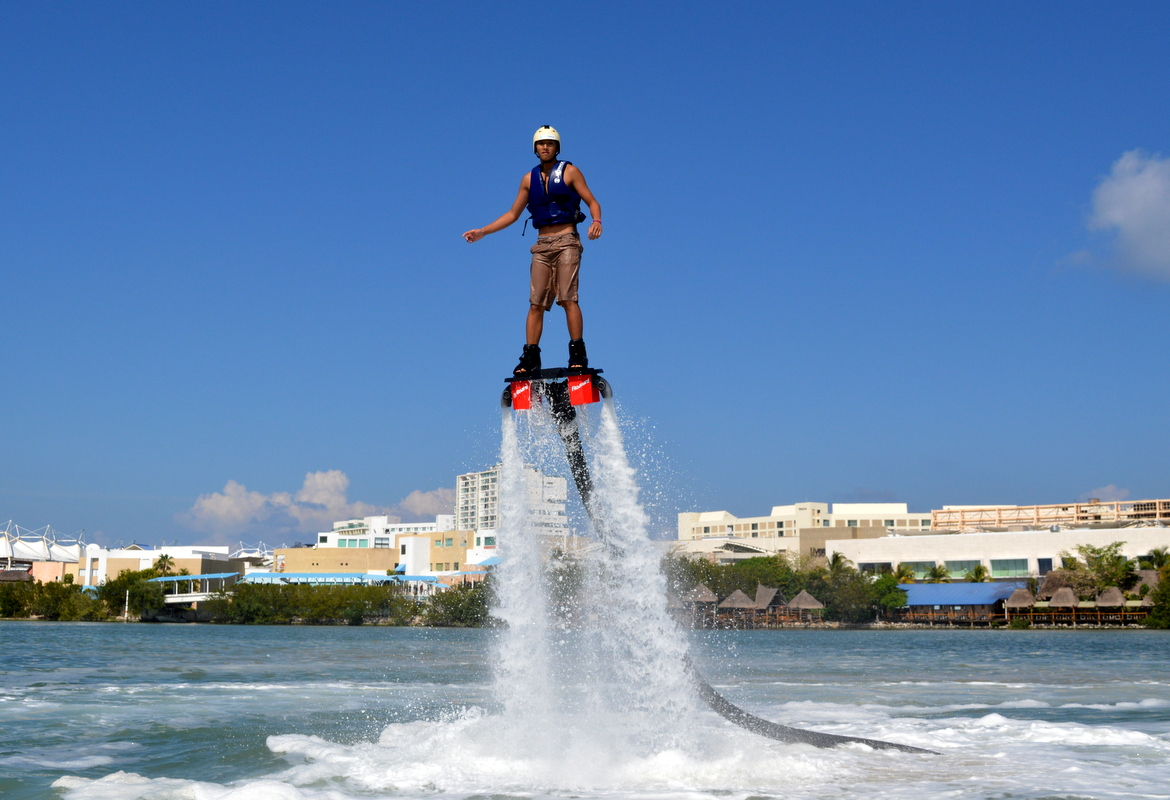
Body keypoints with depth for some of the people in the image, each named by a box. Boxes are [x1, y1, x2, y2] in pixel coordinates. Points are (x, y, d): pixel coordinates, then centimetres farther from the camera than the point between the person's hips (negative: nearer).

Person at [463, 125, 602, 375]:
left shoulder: (569, 172, 5)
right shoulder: (529, 179, 16)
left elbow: (592, 202, 2)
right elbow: (513, 214, 21)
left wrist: (596, 221, -20)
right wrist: (482, 232, 15)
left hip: (566, 241, -4)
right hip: (542, 245, 4)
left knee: (567, 298, -14)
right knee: (536, 303, -3)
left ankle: (578, 354, -13)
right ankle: (530, 357, -5)